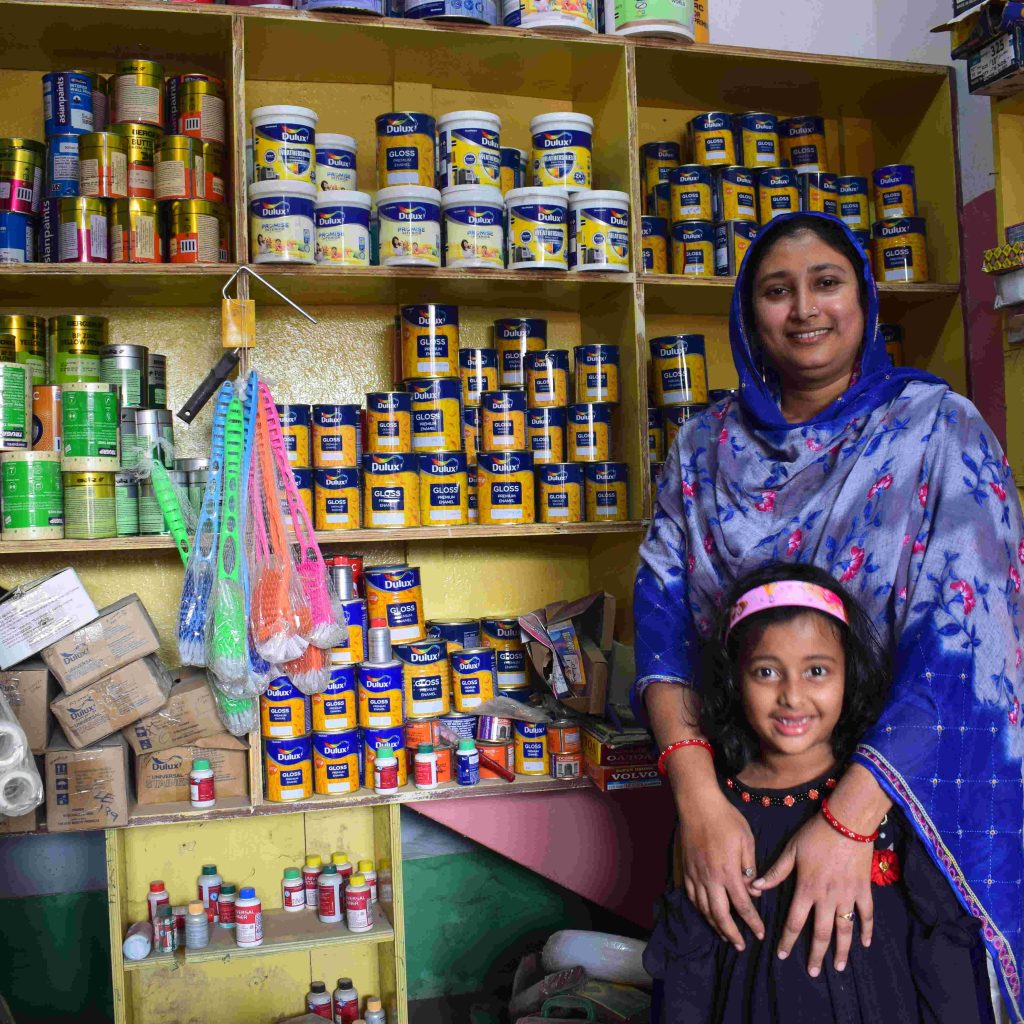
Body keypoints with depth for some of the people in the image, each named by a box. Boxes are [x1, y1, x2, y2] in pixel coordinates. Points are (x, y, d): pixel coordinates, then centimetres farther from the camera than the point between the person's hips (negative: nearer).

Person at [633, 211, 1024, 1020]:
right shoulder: (705, 448, 0)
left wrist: (852, 816, -28)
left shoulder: (938, 428, -9)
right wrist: (697, 794, -23)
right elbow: (664, 616, -8)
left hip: (909, 793, -2)